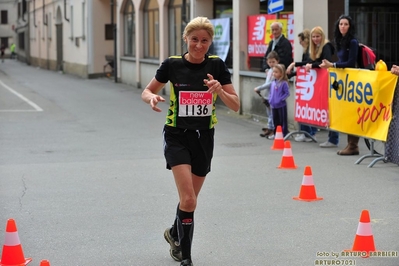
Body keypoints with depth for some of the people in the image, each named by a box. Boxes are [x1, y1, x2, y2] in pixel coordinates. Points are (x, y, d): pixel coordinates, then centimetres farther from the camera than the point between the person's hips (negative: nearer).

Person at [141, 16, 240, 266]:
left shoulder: (217, 65, -6)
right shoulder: (172, 64, -9)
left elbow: (235, 105, -6)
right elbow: (147, 91, 4)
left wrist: (219, 90, -25)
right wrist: (152, 98, -19)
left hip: (204, 138, 3)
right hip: (177, 136, -2)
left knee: (190, 200, 15)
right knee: (188, 200, -15)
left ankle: (174, 233, 45)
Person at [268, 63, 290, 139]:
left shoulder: (284, 83, -12)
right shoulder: (273, 83, 9)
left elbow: (287, 93, -14)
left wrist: (280, 99, -19)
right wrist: (270, 99, 3)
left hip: (281, 105, -7)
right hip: (274, 105, 7)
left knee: (283, 120, 0)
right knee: (275, 120, 16)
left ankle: (284, 133, 7)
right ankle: (276, 133, 26)